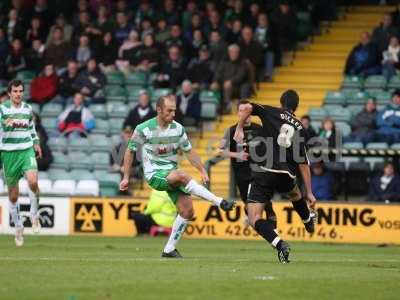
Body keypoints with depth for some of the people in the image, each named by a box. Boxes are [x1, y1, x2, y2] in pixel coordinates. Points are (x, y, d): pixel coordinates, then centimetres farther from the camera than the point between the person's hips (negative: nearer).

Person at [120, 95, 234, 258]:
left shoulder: (178, 128, 3)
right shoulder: (143, 129, -10)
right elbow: (130, 151, 1)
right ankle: (220, 202, -33)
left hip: (172, 174, 6)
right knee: (182, 175, -35)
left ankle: (169, 249, 3)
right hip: (154, 175, -6)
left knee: (187, 210, -9)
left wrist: (203, 171, 5)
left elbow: (189, 151, 13)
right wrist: (126, 177, 0)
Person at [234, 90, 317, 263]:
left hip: (263, 173, -4)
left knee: (254, 220, -3)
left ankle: (280, 244, -24)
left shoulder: (271, 113, 7)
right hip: (286, 176, 4)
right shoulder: (299, 128, 12)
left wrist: (239, 129, 0)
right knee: (295, 195, 39)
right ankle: (308, 219, 66)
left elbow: (247, 107, -13)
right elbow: (303, 164, 11)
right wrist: (309, 193, 14)